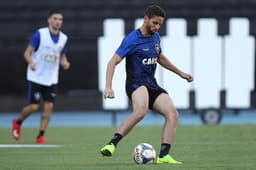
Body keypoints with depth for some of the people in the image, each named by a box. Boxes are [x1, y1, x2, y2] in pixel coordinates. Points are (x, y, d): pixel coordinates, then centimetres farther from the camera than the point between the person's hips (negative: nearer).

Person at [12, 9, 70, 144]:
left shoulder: (63, 38, 3)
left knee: (49, 106, -5)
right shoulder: (40, 34, -12)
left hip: (51, 79, 4)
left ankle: (40, 136, 3)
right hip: (36, 77, -4)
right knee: (34, 106, -5)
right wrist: (31, 62, -31)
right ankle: (18, 122, 25)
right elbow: (27, 53, -10)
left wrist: (65, 62, -7)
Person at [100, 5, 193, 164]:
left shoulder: (156, 37, 13)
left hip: (152, 85, 8)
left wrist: (180, 73, 32)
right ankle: (112, 144, -37)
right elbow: (113, 62, -15)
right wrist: (108, 87, -26)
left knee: (173, 113, -12)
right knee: (141, 110, -37)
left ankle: (163, 155, -13)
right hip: (136, 84, -8)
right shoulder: (132, 40, -11)